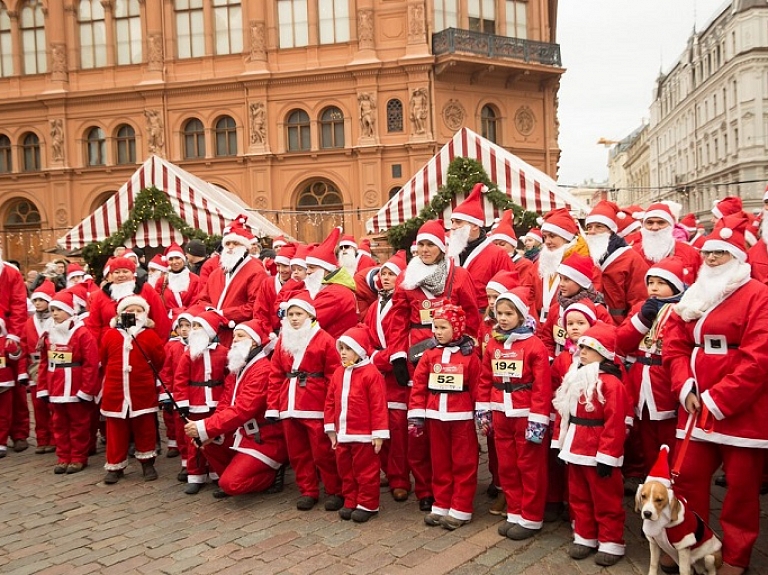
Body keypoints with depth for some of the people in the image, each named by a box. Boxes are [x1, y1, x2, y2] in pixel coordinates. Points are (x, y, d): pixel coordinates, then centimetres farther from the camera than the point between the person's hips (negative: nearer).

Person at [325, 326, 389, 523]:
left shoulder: (371, 373, -13)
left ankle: (368, 504, 19)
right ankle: (350, 502, 31)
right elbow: (330, 401, 12)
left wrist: (379, 433, -14)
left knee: (366, 470, 6)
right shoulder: (338, 373, 8)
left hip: (364, 435, -7)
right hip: (342, 434, 7)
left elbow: (378, 406, -14)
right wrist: (331, 429, 9)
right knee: (346, 470, 16)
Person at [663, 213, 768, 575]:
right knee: (688, 478, 10)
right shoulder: (693, 297, 12)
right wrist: (685, 388, -7)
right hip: (696, 409, 6)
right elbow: (675, 346, 8)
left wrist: (717, 400, -17)